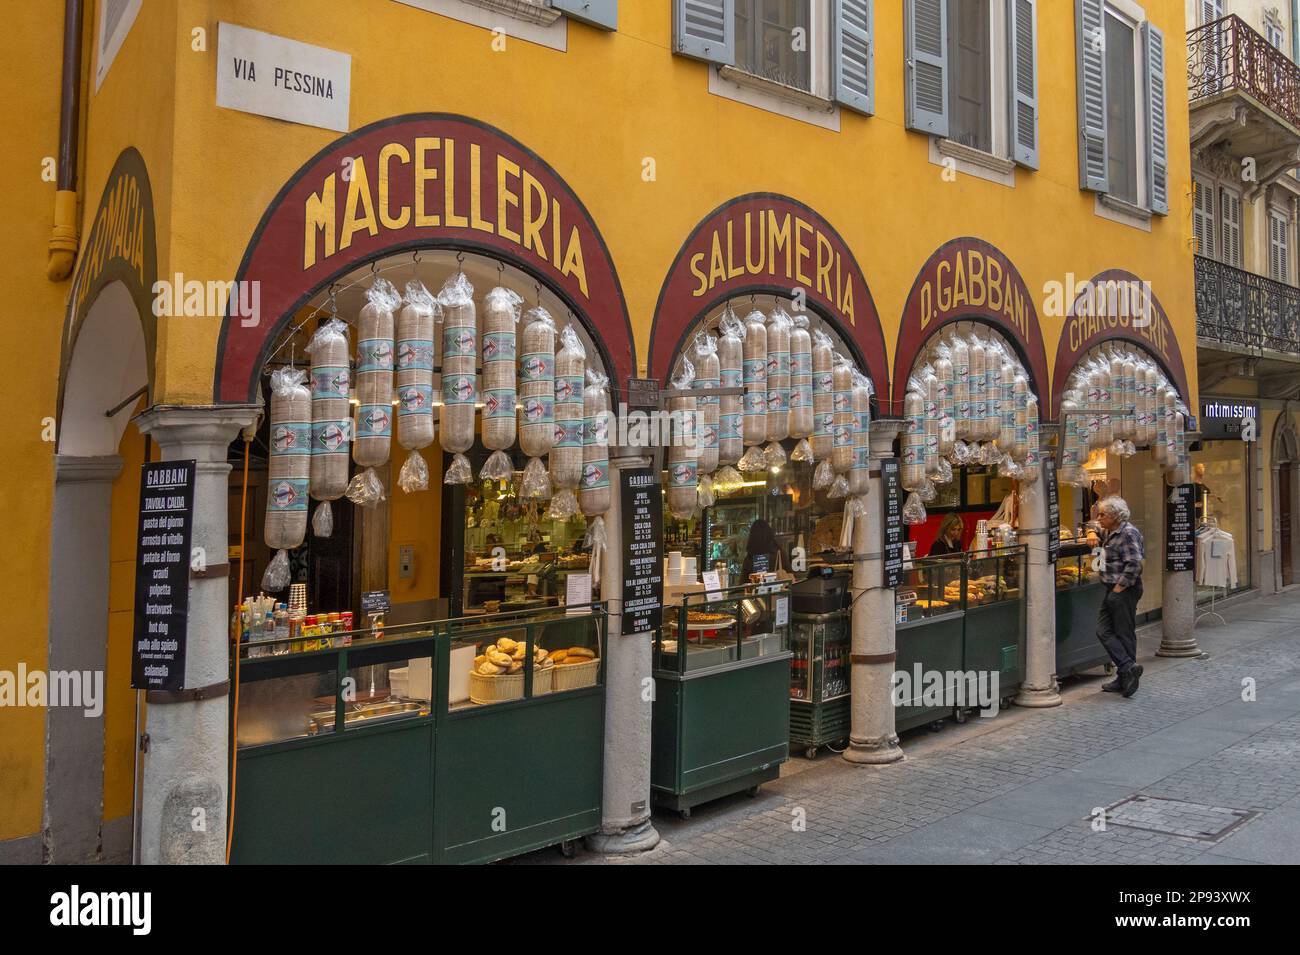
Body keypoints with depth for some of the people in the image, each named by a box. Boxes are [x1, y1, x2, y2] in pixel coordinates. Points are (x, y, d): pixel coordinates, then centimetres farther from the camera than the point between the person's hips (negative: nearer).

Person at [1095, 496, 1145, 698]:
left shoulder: (1128, 533, -15)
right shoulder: (1109, 532, 13)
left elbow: (1134, 564, -23)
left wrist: (1119, 587, -19)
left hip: (1125, 590, -10)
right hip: (1113, 590, 10)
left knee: (1125, 633, -3)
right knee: (1104, 631, 6)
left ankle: (1128, 669, 5)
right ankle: (1128, 668, 9)